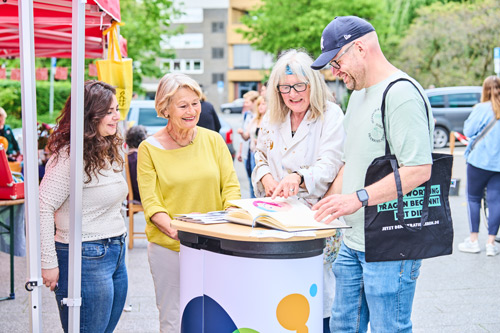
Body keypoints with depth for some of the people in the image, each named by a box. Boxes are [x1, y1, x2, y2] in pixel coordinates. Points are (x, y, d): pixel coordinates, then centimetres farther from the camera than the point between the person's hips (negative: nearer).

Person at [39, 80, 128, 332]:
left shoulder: (110, 151, 12)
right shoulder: (69, 156, -17)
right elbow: (43, 209, -20)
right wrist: (49, 263, -19)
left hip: (116, 253, 9)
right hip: (86, 258, -9)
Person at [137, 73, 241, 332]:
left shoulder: (213, 140, 6)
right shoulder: (149, 148, -2)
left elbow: (231, 186, 5)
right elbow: (150, 202, -7)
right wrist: (175, 231, -24)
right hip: (168, 246, -2)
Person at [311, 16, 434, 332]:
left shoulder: (402, 93, -15)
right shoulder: (358, 95, 16)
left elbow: (419, 170, -23)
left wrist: (359, 198, -26)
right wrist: (325, 204, 14)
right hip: (354, 241, 9)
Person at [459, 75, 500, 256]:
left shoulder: (481, 109, -10)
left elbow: (468, 131, -7)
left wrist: (472, 116, 7)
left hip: (480, 160, -3)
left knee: (473, 198, 9)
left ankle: (473, 240, 10)